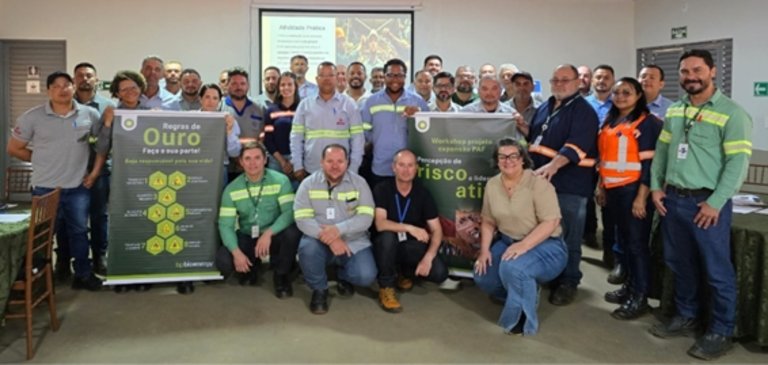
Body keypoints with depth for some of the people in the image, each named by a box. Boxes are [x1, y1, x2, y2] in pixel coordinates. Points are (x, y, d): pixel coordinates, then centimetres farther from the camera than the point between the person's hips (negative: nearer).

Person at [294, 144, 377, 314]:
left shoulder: (359, 182, -3)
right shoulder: (308, 184, -4)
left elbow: (366, 217, -12)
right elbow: (302, 219, -13)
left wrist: (339, 229, -27)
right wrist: (327, 237, -27)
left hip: (353, 242, 0)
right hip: (320, 240, 0)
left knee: (366, 276, -22)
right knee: (307, 248, -33)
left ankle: (344, 277, 18)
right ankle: (319, 290, -2)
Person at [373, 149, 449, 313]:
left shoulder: (423, 193, -5)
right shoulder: (382, 190, -12)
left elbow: (437, 230, -7)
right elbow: (380, 224, -26)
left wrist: (428, 257, -23)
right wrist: (409, 228, -38)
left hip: (413, 247, 2)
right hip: (387, 246, -2)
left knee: (440, 273, -20)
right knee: (387, 236, -37)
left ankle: (405, 272, 13)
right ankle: (386, 287, -15)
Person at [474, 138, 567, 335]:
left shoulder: (538, 183, -19)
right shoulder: (492, 185, 1)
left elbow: (550, 223, -23)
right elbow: (488, 222, 8)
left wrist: (523, 246, -33)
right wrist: (484, 249, -6)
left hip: (545, 245, -7)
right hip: (507, 242, 7)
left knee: (512, 268, -34)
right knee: (483, 277, -10)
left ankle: (523, 317, -9)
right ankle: (525, 290, 18)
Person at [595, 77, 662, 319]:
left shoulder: (647, 122, -8)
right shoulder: (609, 123, 14)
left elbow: (650, 162, -13)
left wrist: (641, 197, -17)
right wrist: (601, 187, 14)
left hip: (633, 190, -7)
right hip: (613, 191, 7)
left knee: (637, 243, -3)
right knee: (623, 240, 14)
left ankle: (640, 297, 5)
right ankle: (630, 286, 26)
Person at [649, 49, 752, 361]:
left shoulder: (731, 113, -9)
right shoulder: (674, 111, 11)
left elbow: (738, 162, -14)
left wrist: (715, 203, -18)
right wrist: (656, 186, 5)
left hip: (706, 202, -6)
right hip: (672, 199, 6)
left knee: (716, 270, 2)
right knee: (680, 264, 16)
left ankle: (721, 332, 15)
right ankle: (686, 317, 32)